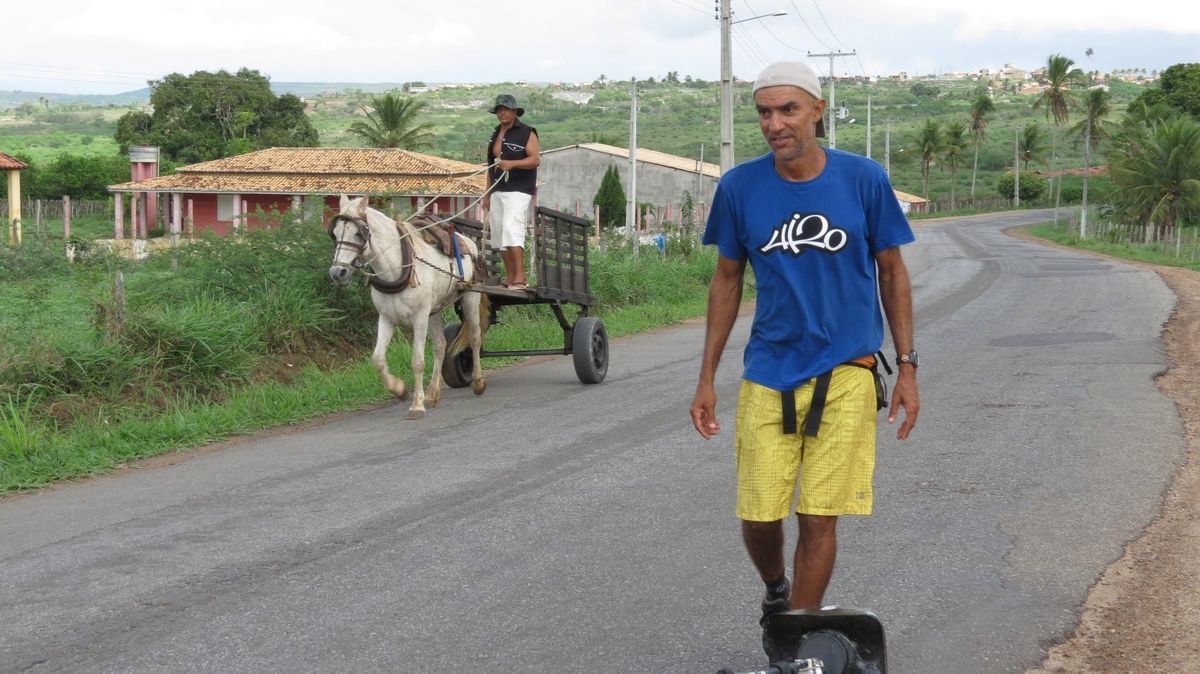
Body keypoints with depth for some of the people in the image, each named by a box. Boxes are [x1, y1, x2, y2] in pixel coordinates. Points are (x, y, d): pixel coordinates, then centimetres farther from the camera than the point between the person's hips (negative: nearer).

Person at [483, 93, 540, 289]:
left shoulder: (526, 133, -2)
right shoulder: (496, 135, 19)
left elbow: (535, 159, -12)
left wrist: (512, 163, -27)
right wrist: (487, 195, 19)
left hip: (518, 191, -8)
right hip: (497, 192, 8)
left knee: (511, 231, -21)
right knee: (499, 236, 5)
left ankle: (520, 278, -24)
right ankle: (509, 278, 10)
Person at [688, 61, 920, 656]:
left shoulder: (863, 179, -5)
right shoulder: (739, 187, -2)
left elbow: (891, 272, 5)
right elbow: (727, 279, 8)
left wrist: (907, 366, 3)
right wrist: (706, 378, 8)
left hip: (845, 373, -1)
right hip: (767, 377, 1)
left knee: (818, 518, -2)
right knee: (758, 517, 2)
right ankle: (775, 592, 35)